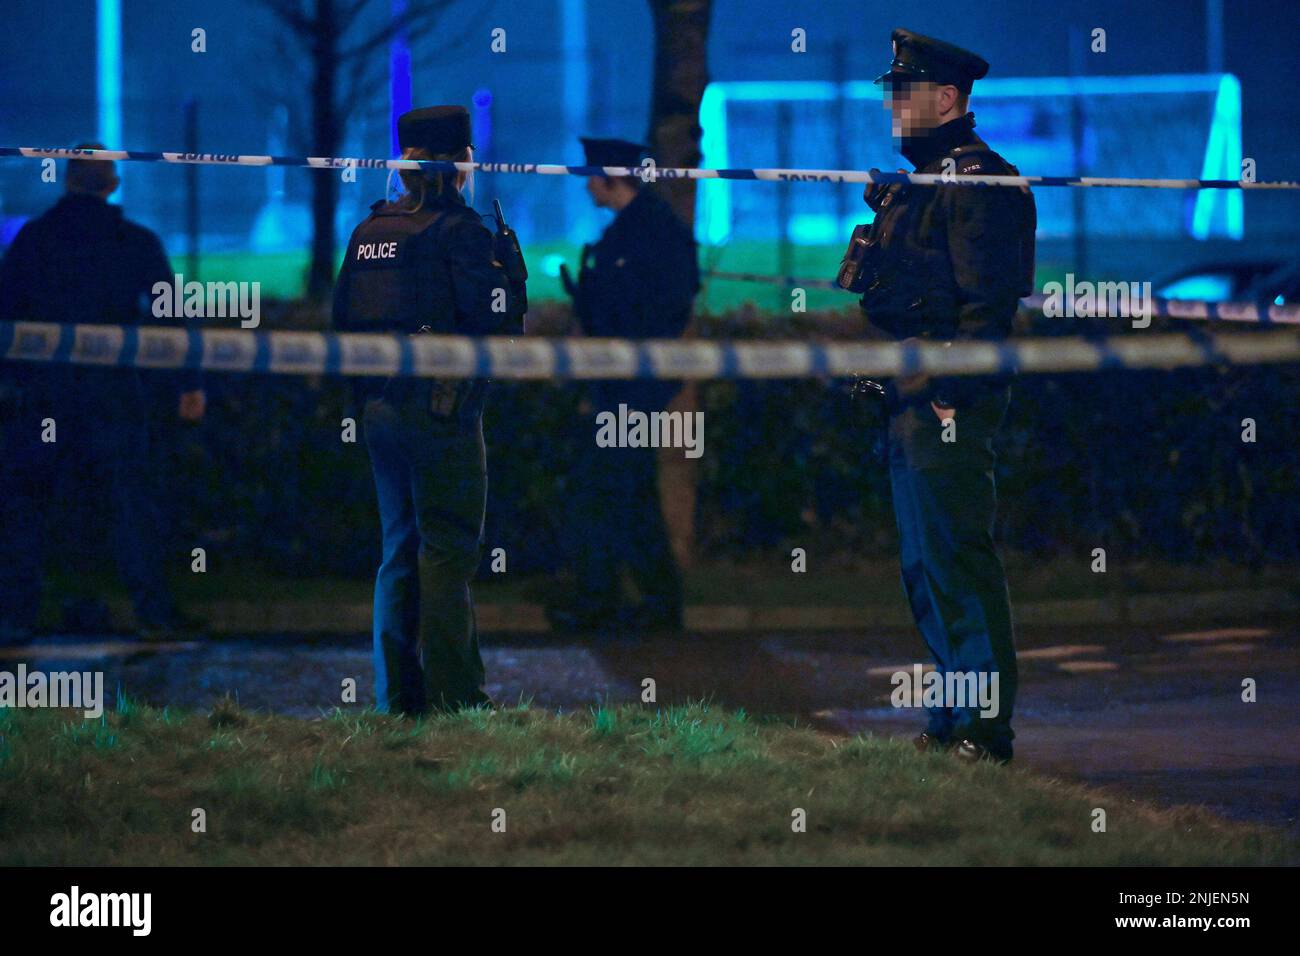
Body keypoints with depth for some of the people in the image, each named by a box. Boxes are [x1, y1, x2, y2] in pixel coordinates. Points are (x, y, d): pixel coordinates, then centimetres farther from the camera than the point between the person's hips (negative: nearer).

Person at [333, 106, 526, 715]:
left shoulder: (367, 231, 10)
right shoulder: (459, 229, -11)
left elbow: (342, 317, 13)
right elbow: (495, 320, -16)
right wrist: (511, 279, 3)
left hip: (378, 408, 7)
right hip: (440, 408, -7)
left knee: (400, 549, 13)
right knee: (449, 549, -3)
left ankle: (398, 694, 14)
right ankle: (453, 694, -4)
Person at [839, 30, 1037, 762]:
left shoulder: (979, 182, -12)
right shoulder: (917, 182, 19)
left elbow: (989, 303, -18)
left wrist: (951, 394, -22)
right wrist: (894, 385, 17)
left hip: (952, 406, -10)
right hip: (913, 402, 10)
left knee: (959, 560, -9)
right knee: (926, 566, 13)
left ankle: (988, 730, -6)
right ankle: (953, 724, 19)